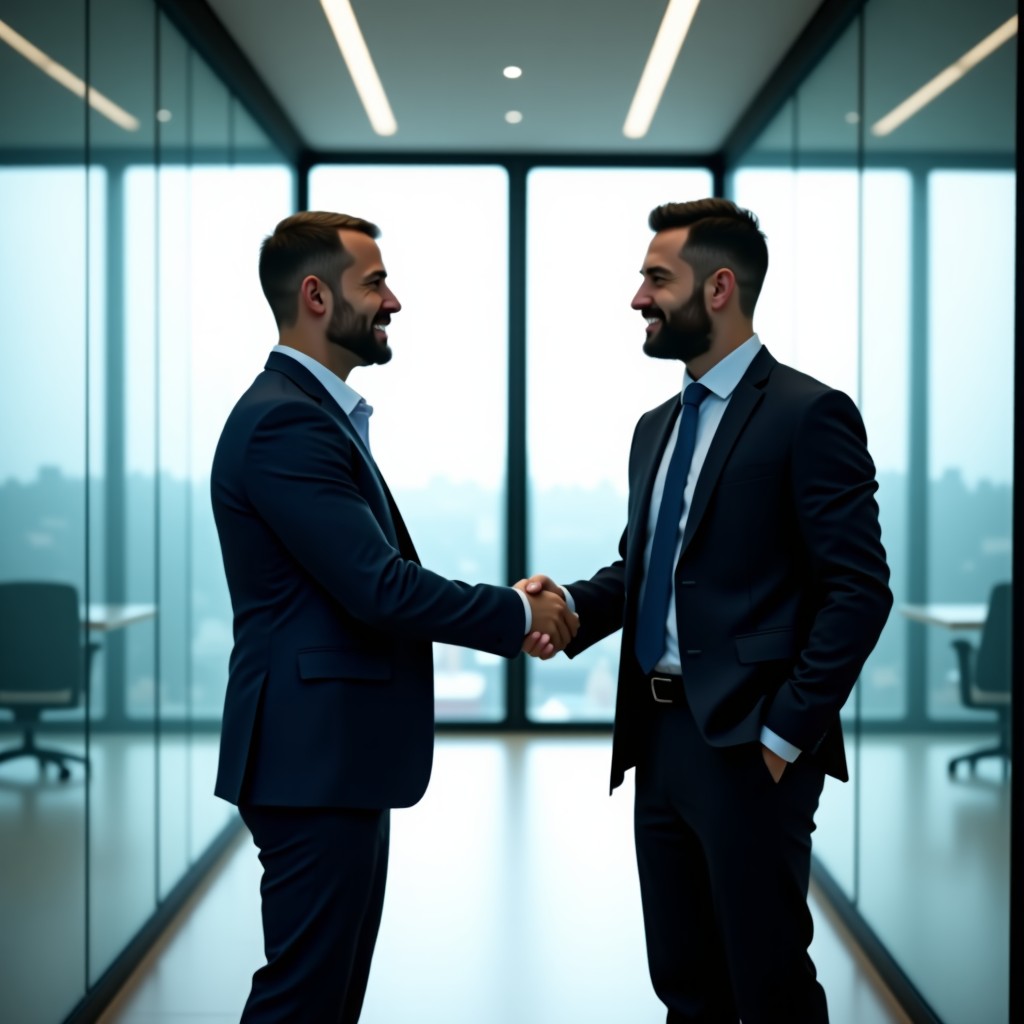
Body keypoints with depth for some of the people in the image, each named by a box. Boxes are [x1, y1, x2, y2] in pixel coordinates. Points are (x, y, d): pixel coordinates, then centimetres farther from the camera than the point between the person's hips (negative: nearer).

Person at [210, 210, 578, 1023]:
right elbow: (380, 588, -23)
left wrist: (507, 610, 3)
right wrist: (519, 616, -9)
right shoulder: (284, 422, -18)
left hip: (337, 756, 10)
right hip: (315, 758, -10)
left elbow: (374, 581, 15)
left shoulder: (316, 412, 15)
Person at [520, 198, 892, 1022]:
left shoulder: (809, 414, -10)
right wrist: (573, 603, 0)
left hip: (748, 747, -8)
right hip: (660, 738, 8)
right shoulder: (657, 427, 15)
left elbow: (859, 591, -15)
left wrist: (785, 735, -17)